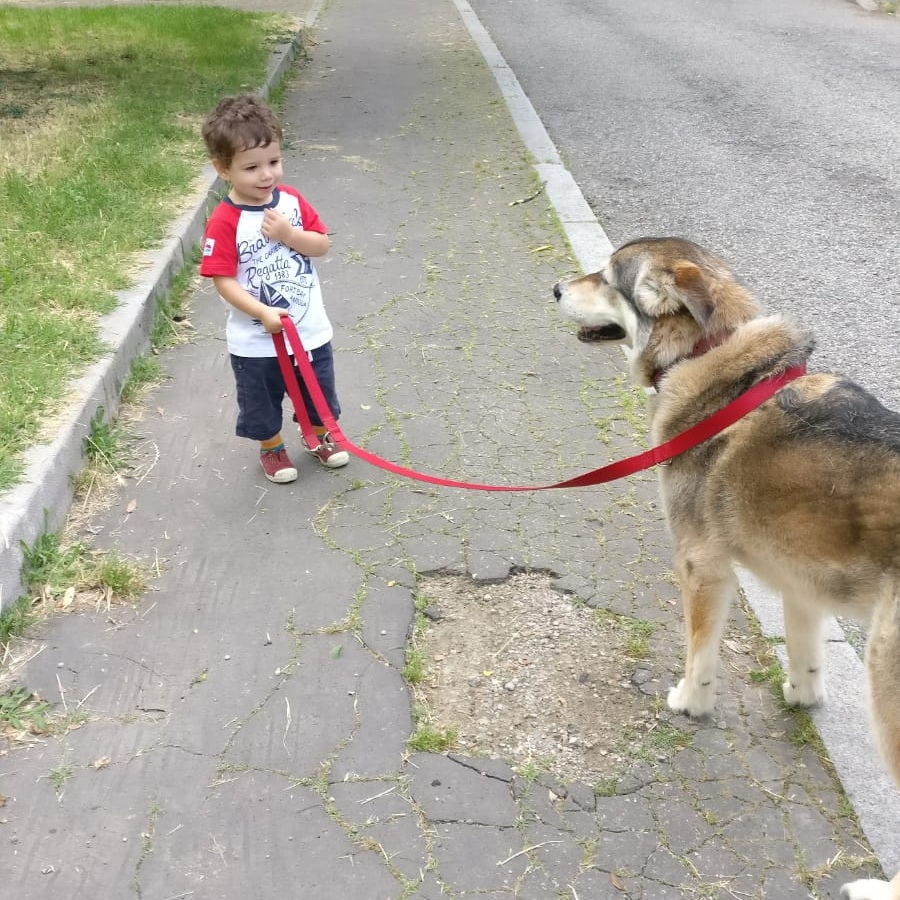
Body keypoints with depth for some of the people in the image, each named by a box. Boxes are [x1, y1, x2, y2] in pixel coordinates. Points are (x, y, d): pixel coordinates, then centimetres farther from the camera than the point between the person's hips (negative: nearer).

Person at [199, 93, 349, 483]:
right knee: (261, 400, 17)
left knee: (319, 391, 22)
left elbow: (322, 245, -3)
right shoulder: (224, 222, -20)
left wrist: (289, 234, -21)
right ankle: (271, 448, 42)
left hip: (310, 329, 4)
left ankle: (319, 435, 48)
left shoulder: (292, 201, -4)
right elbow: (224, 281, -20)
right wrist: (263, 313, -29)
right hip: (256, 342, -4)